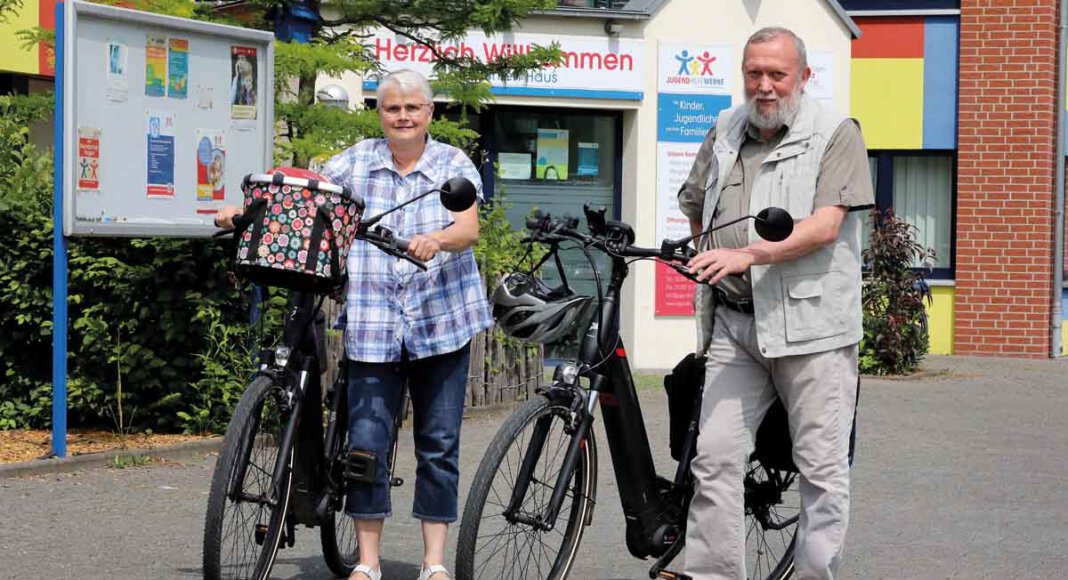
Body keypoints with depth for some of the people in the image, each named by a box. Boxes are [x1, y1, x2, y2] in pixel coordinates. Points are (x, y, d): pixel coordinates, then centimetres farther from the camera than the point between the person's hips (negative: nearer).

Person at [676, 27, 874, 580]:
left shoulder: (835, 134, -2)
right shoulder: (725, 132, 14)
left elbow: (826, 225, -15)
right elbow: (694, 207, 30)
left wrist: (749, 254, -24)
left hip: (811, 324, -4)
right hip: (734, 324, 4)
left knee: (822, 466, -1)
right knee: (715, 457, -2)